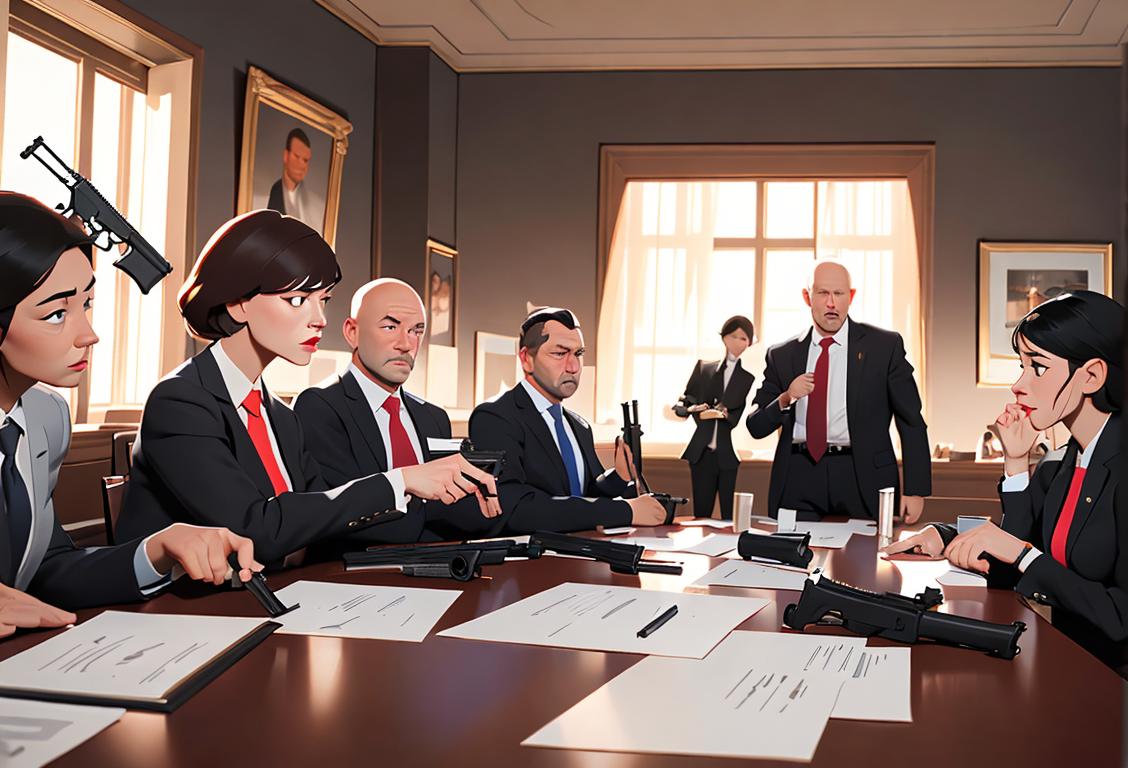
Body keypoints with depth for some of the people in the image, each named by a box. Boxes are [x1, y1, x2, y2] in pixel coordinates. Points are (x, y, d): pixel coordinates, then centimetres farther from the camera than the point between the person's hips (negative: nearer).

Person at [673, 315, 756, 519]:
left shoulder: (753, 374, 2)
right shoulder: (704, 369, 15)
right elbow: (681, 404, 14)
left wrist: (727, 415, -19)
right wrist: (692, 409, -7)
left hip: (733, 456, -3)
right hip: (702, 454, 4)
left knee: (732, 518, -4)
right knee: (700, 515, 6)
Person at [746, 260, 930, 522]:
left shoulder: (884, 346, 4)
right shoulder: (782, 355, 10)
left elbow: (912, 422, 4)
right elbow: (756, 427, 9)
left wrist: (916, 490, -2)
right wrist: (785, 400, -10)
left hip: (863, 479, -1)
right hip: (798, 482, 2)